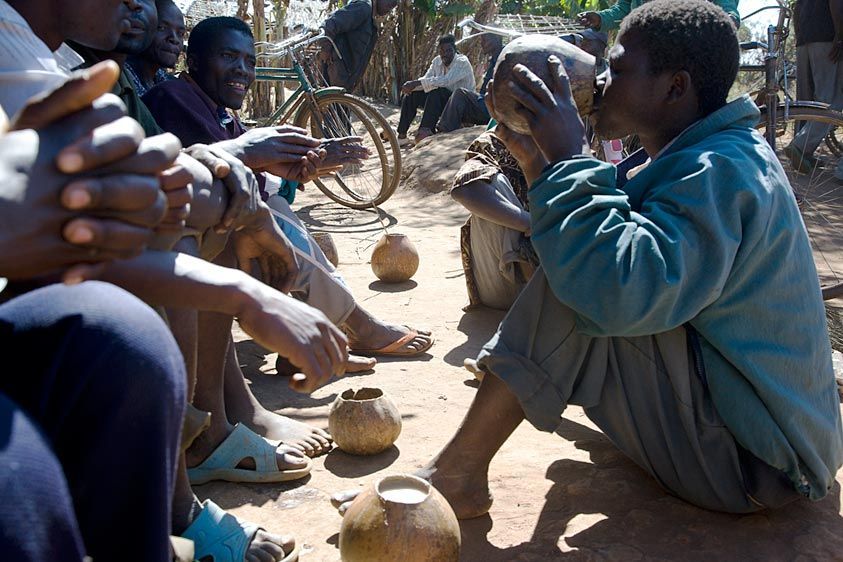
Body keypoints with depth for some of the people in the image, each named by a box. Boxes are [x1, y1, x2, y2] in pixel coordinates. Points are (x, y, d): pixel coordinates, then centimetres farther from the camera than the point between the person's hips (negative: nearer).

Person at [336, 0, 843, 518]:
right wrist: (540, 160, 4)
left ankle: (459, 471, -15)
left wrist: (569, 158, -28)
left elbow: (622, 291, -41)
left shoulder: (719, 171, -25)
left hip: (752, 461, -10)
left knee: (580, 282, -24)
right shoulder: (718, 158, 8)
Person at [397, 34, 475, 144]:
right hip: (442, 102, 8)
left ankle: (426, 130, -37)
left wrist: (417, 82, -35)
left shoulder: (462, 62, -18)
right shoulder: (437, 61, 5)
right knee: (412, 94, -4)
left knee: (437, 91, -34)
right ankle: (402, 135, -6)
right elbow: (426, 79, 0)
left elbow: (445, 81, -32)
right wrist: (412, 85, -24)